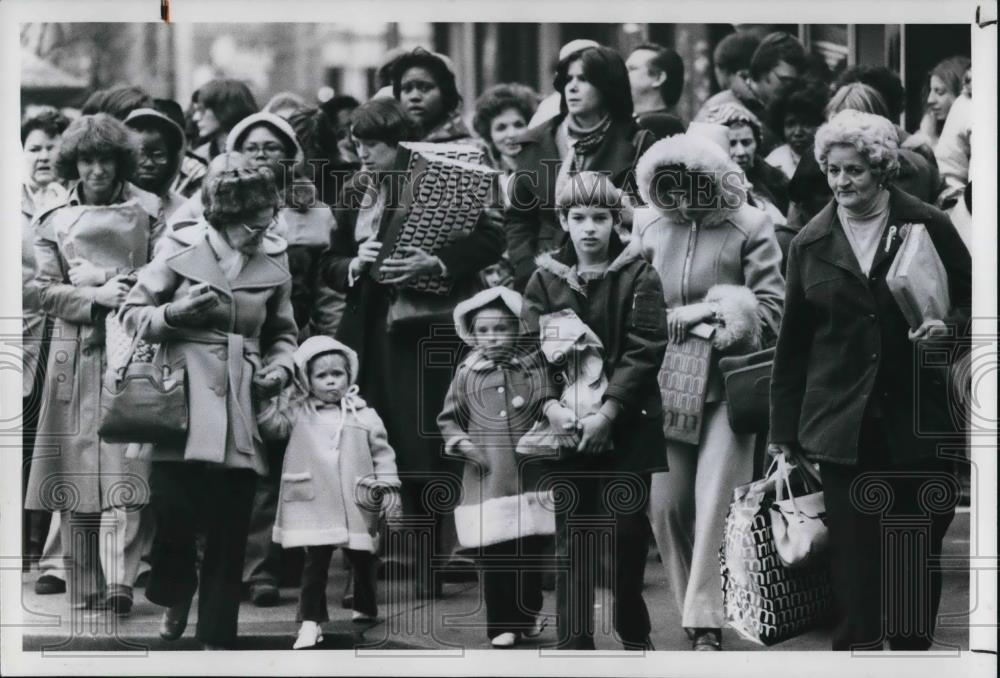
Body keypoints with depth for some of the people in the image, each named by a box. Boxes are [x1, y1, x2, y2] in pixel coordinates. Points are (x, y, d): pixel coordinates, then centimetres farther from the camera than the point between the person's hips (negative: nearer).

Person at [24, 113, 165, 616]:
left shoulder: (146, 212, 9)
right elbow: (44, 292, 5)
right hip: (75, 353, 2)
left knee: (124, 472, -14)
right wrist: (96, 296, -9)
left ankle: (119, 581, -23)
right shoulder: (54, 220, 12)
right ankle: (83, 592, 6)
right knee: (76, 475, 0)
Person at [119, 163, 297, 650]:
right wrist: (177, 312, -13)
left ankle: (216, 638, 12)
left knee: (229, 529, 1)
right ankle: (176, 595, 22)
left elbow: (283, 333, 19)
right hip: (182, 398, -2)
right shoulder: (181, 250, -2)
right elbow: (132, 312, 5)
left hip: (241, 406, 2)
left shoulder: (273, 260, 6)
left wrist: (281, 366, -1)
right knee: (174, 511, -11)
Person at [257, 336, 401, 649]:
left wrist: (388, 487, 0)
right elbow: (269, 426, -7)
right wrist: (277, 399, -10)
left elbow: (382, 453, 7)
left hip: (357, 506, 2)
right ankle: (310, 621, -4)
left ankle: (366, 607, 39)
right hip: (316, 505, -2)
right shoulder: (298, 413, 2)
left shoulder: (364, 416, 3)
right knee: (315, 561, -7)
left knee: (363, 559, 16)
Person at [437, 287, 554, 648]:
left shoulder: (534, 368, 3)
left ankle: (529, 615, 22)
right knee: (491, 556, -1)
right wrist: (459, 441, -2)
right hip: (486, 480, 0)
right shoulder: (466, 374, 6)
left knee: (530, 551, 6)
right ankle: (502, 624, 5)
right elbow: (448, 418, 15)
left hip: (529, 478, 0)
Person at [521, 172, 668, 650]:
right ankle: (574, 643, 6)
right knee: (571, 536, 2)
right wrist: (551, 404, -15)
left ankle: (634, 635, 16)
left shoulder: (638, 277, -3)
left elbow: (644, 350, -9)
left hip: (625, 425, -2)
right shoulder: (546, 279, 5)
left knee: (625, 531, -1)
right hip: (565, 426, 2)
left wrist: (608, 411, -17)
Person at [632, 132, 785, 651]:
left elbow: (771, 311, -9)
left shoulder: (749, 227, -6)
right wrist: (678, 318, -8)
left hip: (727, 381, -3)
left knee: (712, 502, -10)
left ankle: (705, 625, -7)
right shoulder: (647, 225, 4)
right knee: (665, 503, 2)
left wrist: (707, 313, -16)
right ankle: (695, 614, 20)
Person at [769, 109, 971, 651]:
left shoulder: (928, 227, 1)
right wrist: (784, 434, 9)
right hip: (844, 425, 1)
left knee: (918, 558, 5)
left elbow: (970, 302, 9)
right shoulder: (811, 243, 7)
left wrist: (949, 328, -15)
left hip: (917, 422, -1)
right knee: (852, 555, -3)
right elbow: (792, 344, 10)